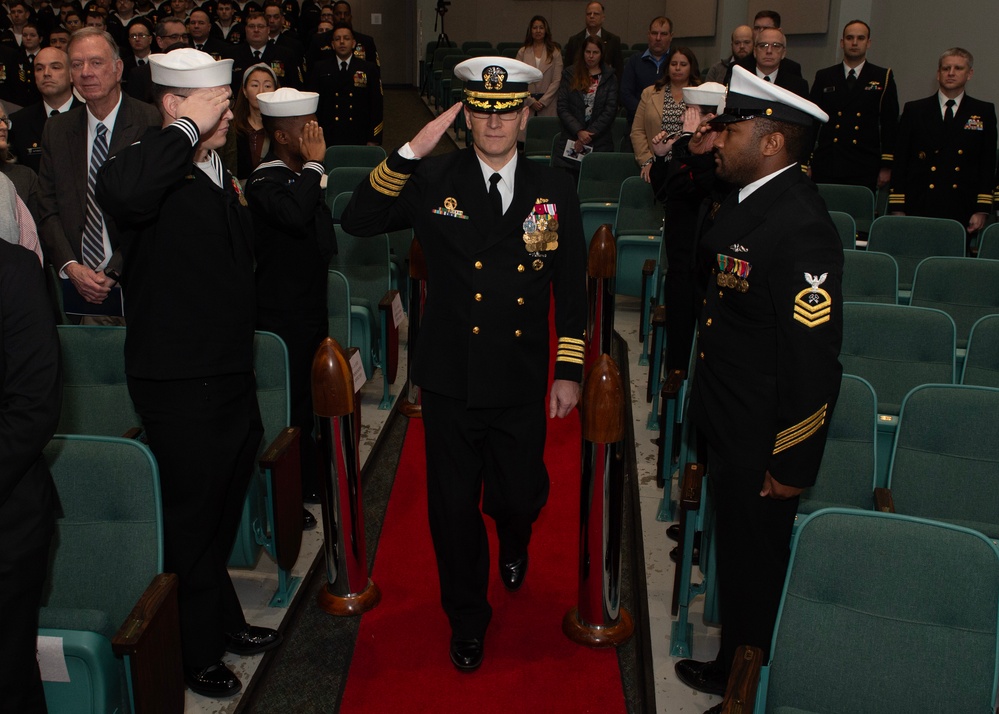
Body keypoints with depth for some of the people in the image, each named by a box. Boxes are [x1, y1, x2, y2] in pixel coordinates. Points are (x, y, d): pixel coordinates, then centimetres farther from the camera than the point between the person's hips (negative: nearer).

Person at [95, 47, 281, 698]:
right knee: (192, 519, 7)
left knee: (224, 508, 23)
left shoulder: (223, 172, 11)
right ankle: (199, 652, 27)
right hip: (180, 384, -8)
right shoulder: (156, 170, -17)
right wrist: (190, 128, -32)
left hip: (232, 376, 9)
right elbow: (120, 193, -45)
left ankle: (225, 624, 43)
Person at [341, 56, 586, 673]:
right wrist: (409, 154, -23)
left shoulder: (555, 189, 1)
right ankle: (467, 616, 33)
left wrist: (570, 372, 2)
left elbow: (572, 287, 4)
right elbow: (358, 221, -14)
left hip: (521, 387, 1)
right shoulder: (434, 181, -4)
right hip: (451, 382, -1)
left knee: (521, 496, 12)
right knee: (455, 506, 10)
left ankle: (514, 544, 51)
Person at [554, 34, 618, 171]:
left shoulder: (609, 78, 9)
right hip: (571, 139, 0)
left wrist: (589, 135, -9)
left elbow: (610, 111, 0)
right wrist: (579, 132, -11)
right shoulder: (570, 75, 10)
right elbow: (562, 108, 2)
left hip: (600, 143, 0)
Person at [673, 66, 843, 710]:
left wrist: (791, 465, -19)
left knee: (756, 566, 11)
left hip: (762, 446, -9)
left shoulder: (801, 227, -27)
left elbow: (814, 360, -26)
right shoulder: (752, 199, 2)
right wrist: (692, 154, 5)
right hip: (730, 428, 9)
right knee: (737, 552, 24)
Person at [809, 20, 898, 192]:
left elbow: (890, 124, 5)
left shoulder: (883, 77, 8)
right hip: (826, 165, 1)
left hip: (864, 169, -1)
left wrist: (886, 166, 0)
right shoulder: (824, 77, 12)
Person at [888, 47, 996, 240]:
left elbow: (988, 164, 7)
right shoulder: (914, 110, 9)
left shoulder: (984, 112, 10)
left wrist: (982, 210, -2)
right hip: (919, 209, 0)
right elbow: (900, 161, 6)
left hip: (961, 212, 0)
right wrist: (898, 209, -1)